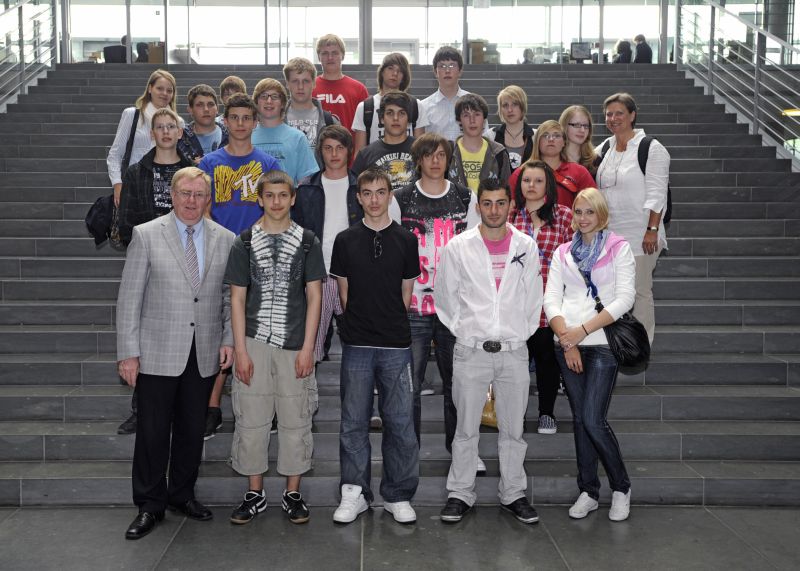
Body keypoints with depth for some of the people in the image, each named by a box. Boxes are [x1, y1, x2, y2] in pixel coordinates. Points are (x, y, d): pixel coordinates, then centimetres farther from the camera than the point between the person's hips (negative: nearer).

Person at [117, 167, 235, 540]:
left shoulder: (225, 240, 6)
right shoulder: (146, 235, -1)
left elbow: (230, 297, 11)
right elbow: (129, 299, -3)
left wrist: (229, 339, 0)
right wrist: (128, 352, -8)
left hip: (204, 355, 3)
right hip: (157, 354, -2)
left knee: (193, 430, 11)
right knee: (153, 432, 3)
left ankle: (182, 495, 29)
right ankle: (150, 505, 18)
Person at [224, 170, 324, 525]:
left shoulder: (307, 242, 3)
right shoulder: (245, 243, 4)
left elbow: (314, 296, 1)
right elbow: (237, 299, 3)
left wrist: (308, 347, -6)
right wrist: (240, 349, -5)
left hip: (295, 346, 0)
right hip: (254, 343, 1)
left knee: (296, 419, 5)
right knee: (251, 419, 5)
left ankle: (292, 493, 18)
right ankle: (255, 493, 18)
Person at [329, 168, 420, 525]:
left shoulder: (406, 240, 5)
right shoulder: (345, 241, 5)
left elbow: (407, 292, 8)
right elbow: (343, 292, 8)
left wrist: (391, 324, 7)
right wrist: (362, 323, 6)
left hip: (396, 345, 0)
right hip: (356, 344, 0)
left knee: (400, 422, 3)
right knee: (353, 422, 6)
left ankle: (398, 496, 15)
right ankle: (354, 493, 17)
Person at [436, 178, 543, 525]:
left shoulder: (526, 246, 4)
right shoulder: (458, 247, -1)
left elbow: (534, 297, 11)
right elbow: (444, 295, 6)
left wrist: (522, 332, 7)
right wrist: (462, 330, 4)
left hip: (514, 351, 2)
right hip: (471, 350, -1)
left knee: (513, 428, 9)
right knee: (466, 428, 4)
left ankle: (514, 494, 21)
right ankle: (460, 494, 16)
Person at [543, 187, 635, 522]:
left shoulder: (619, 248, 2)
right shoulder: (563, 252, 13)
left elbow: (624, 299, -6)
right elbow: (551, 299, 6)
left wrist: (583, 329, -13)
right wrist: (566, 340, -8)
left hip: (602, 343, -4)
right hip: (567, 345, 4)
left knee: (593, 420, -10)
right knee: (580, 419, 7)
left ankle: (621, 487, 10)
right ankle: (588, 492, 17)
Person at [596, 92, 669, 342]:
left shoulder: (651, 148, -6)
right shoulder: (606, 148, 14)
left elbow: (656, 194, -11)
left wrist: (652, 230, -18)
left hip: (639, 235, -6)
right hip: (608, 234, 7)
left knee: (640, 292, -2)